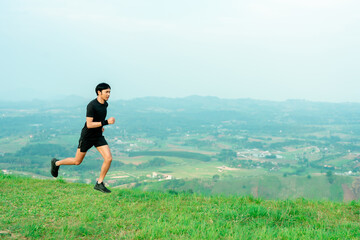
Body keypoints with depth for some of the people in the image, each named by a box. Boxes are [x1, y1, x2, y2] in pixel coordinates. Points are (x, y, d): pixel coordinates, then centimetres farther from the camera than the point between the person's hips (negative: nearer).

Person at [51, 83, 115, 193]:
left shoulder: (105, 104, 1)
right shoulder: (91, 105, -24)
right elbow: (89, 124, -27)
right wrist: (106, 122, -32)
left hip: (98, 136, 6)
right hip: (87, 137, -6)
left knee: (109, 158, -11)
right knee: (77, 161, 9)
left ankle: (99, 183, 2)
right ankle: (56, 163, 36)